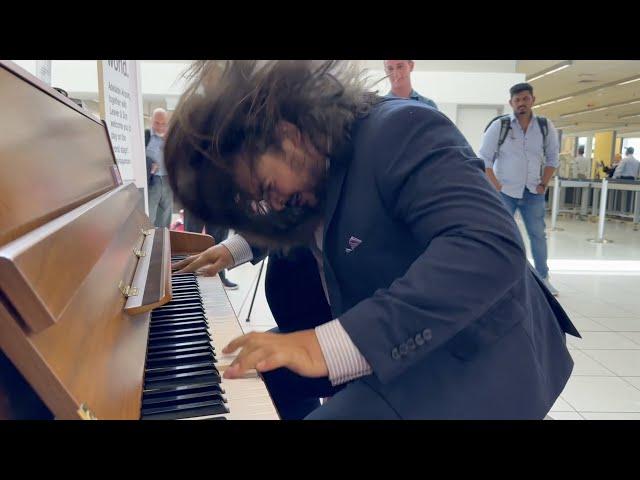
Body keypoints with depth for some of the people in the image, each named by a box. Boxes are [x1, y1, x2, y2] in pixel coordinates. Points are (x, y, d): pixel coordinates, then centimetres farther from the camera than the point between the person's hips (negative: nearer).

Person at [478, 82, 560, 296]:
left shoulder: (545, 126, 1)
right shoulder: (499, 125, -7)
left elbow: (552, 158, 11)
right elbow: (484, 158, -5)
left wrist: (543, 184, 1)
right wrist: (496, 186, -11)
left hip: (533, 192, 3)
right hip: (505, 191, -3)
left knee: (538, 235, 9)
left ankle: (543, 277, 23)